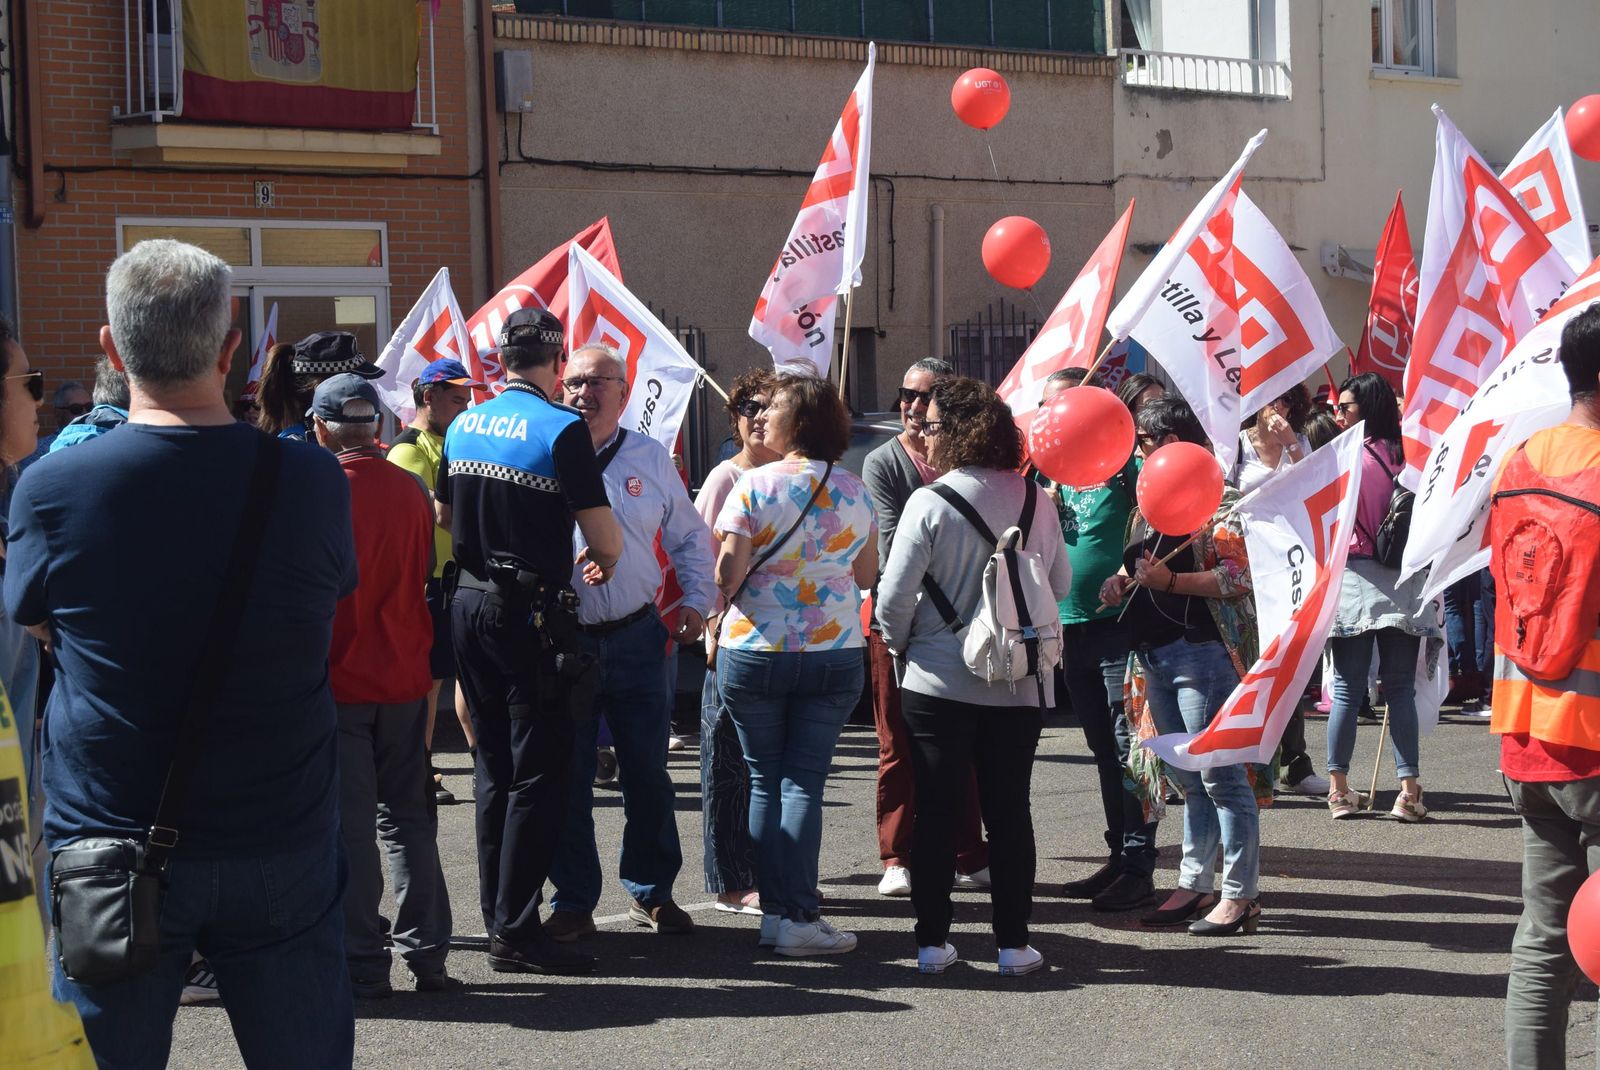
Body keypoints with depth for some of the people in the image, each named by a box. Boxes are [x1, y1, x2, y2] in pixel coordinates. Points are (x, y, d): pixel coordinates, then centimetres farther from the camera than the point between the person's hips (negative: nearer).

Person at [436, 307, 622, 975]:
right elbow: (604, 538, -14)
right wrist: (603, 559, 8)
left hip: (466, 606, 7)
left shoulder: (462, 426, 8)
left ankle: (496, 914, 22)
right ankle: (516, 933, -5)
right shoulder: (562, 429, -12)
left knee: (495, 768, 16)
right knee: (538, 775, -3)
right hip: (529, 615, -7)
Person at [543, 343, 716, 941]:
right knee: (567, 775, 3)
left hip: (635, 638, 2)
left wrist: (696, 600, 7)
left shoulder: (651, 459, 8)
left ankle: (652, 891, 23)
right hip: (561, 638, -2)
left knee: (647, 772, 8)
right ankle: (573, 901, 14)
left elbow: (690, 537, 18)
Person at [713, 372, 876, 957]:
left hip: (754, 652, -2)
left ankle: (775, 909, 11)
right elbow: (867, 574, 11)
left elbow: (728, 574, -12)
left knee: (765, 781, 10)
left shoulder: (753, 485, -8)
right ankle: (799, 916, -3)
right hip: (835, 655, 2)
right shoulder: (854, 490, 2)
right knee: (804, 781, 3)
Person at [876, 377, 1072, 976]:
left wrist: (899, 643, 5)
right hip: (1018, 684, 3)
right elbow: (1061, 585, 9)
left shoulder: (930, 502, -13)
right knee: (1009, 811, 10)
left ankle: (932, 941, 11)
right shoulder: (1034, 500, -1)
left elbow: (894, 595, -13)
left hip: (938, 680, -3)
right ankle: (1013, 943, 13)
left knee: (936, 811, 7)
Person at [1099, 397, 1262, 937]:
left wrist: (1172, 581, -23)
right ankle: (1194, 885, 19)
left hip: (1202, 649, -9)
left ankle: (1239, 893, -2)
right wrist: (1122, 584, 10)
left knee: (1220, 775, -6)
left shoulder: (1217, 498, -9)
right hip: (1154, 651, 9)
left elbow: (1240, 577, -17)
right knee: (1188, 779, 14)